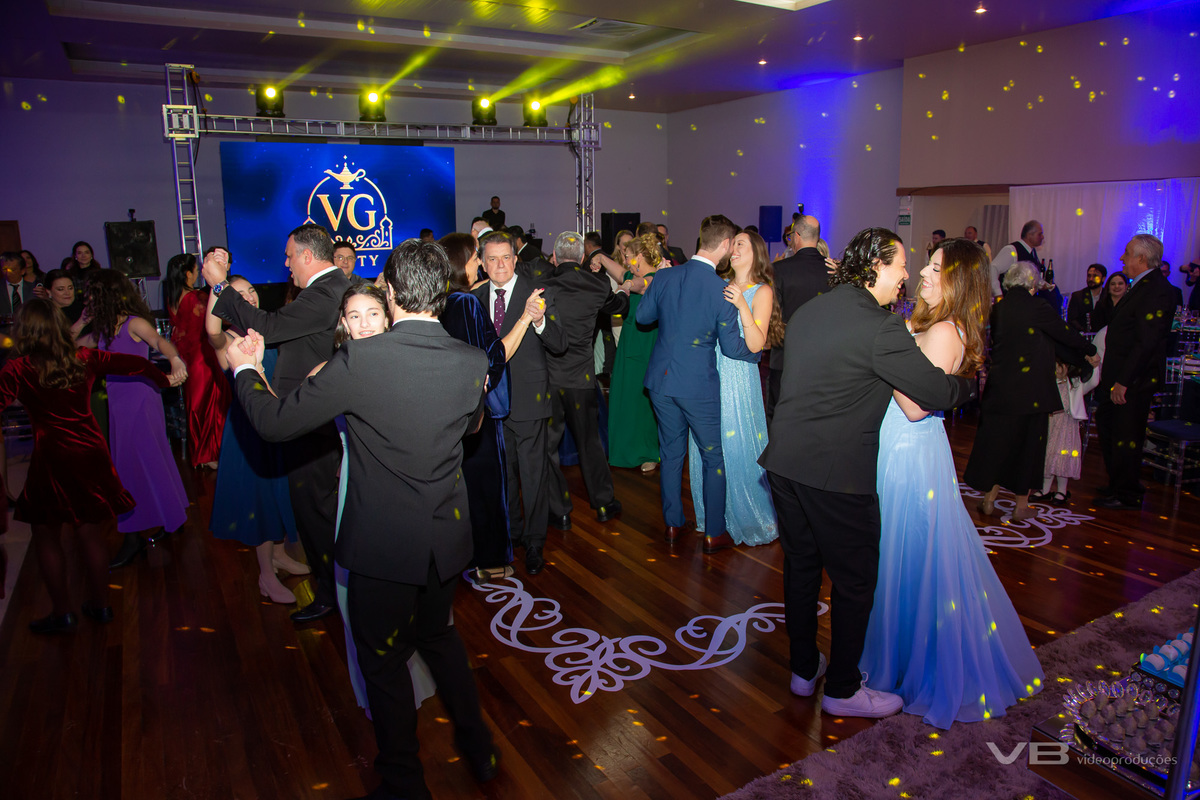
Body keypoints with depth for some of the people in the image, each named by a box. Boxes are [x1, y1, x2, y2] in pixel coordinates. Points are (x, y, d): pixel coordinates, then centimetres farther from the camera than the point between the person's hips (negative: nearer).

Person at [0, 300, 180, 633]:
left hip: (51, 458, -4)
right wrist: (164, 380, 29)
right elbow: (136, 364, 12)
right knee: (92, 534, 14)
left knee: (46, 537, 12)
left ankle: (62, 612, 19)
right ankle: (100, 605, 25)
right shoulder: (84, 359, 3)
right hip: (91, 453, 4)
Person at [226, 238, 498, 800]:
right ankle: (477, 748, 44)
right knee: (438, 634, 29)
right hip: (447, 537, 5)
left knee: (384, 661, 17)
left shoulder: (360, 360, -22)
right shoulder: (473, 362, -8)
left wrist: (245, 370, 6)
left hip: (384, 543, -4)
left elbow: (276, 423, -13)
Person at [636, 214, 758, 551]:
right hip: (699, 384, -4)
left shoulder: (665, 277, -3)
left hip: (662, 380, 5)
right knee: (714, 458, 12)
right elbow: (731, 347, -10)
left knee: (671, 453, 18)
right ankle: (714, 531, 20)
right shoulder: (722, 290, -15)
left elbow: (642, 317, 10)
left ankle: (673, 523, 28)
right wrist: (758, 351, 8)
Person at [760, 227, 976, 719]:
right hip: (837, 473, -8)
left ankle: (804, 669, 35)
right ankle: (842, 689, 25)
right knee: (854, 582, 10)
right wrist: (969, 384, 9)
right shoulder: (882, 328, -15)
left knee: (800, 567, 19)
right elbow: (937, 393, -12)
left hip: (784, 460, 8)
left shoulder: (806, 312, 10)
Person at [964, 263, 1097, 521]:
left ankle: (989, 500, 17)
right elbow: (1066, 334, 0)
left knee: (996, 441, 12)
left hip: (1000, 388, 5)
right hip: (1030, 391, -5)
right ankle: (1021, 507, 17)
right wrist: (1090, 351, 20)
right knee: (1027, 444, 8)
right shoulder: (1035, 308, -13)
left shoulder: (999, 307, 6)